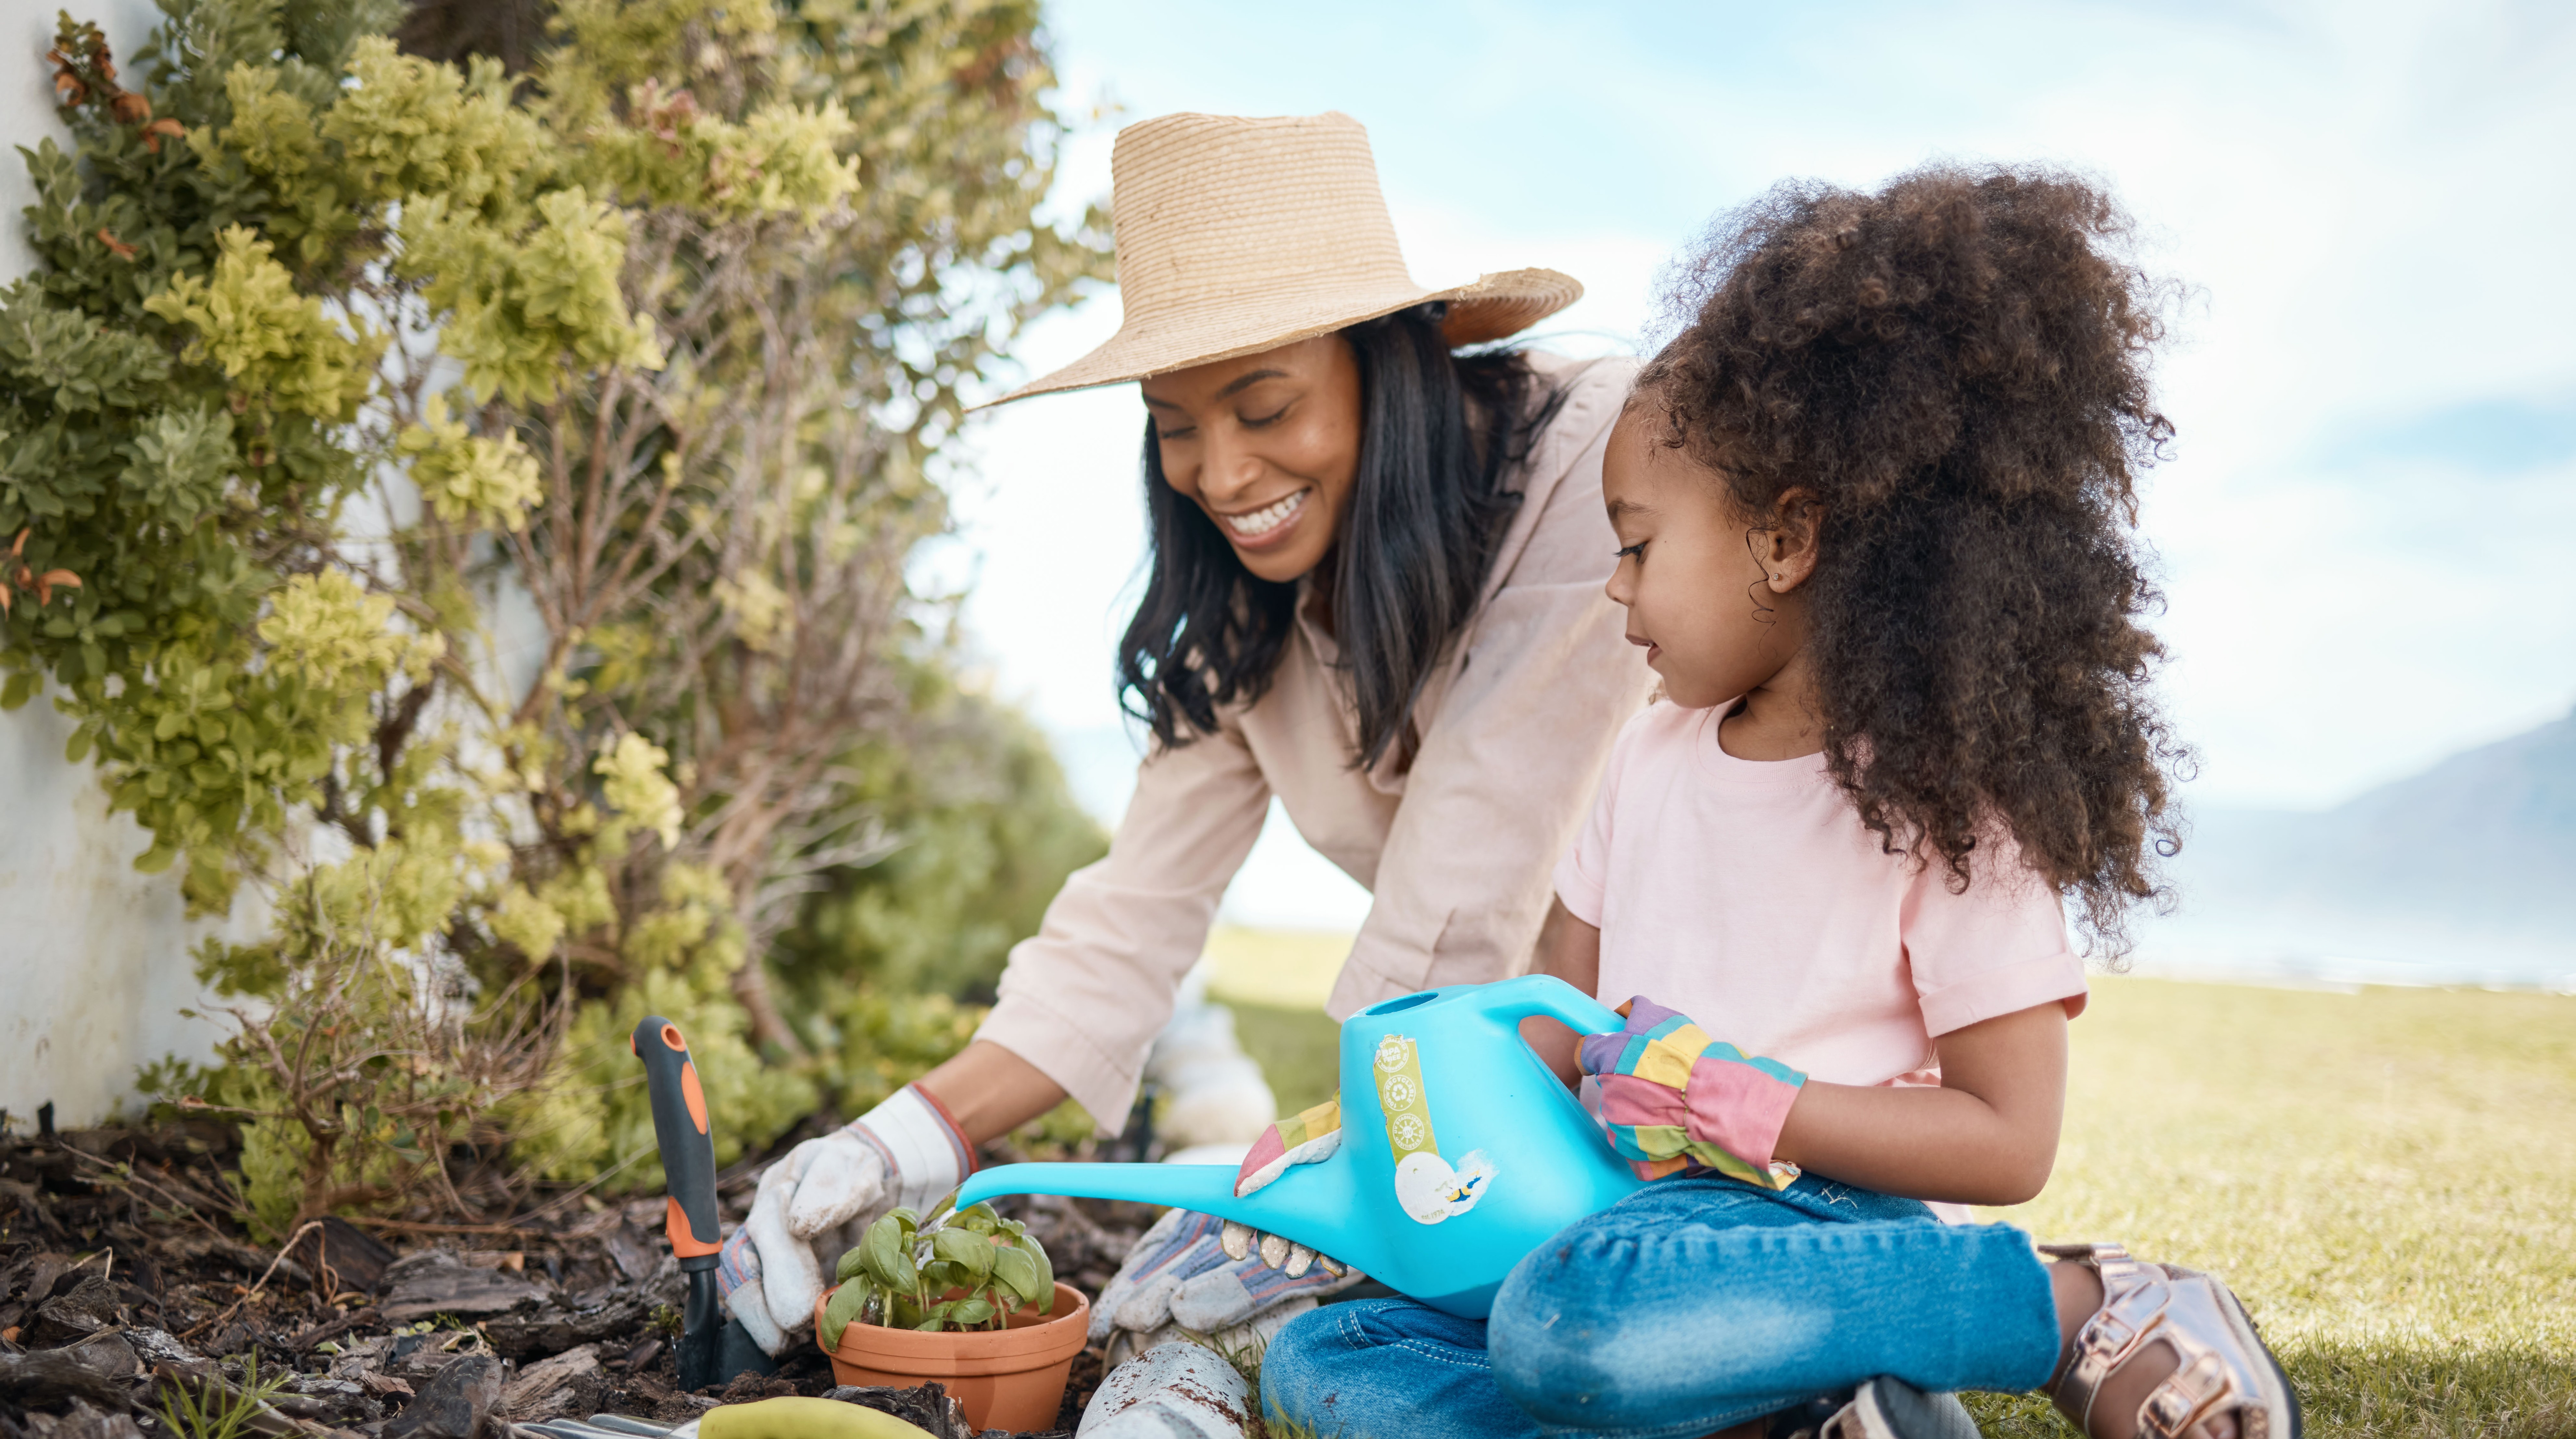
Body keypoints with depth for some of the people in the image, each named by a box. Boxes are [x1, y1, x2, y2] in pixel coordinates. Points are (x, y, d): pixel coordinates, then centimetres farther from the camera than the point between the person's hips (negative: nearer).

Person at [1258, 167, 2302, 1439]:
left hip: (1810, 1227, -8)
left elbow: (2008, 1144, -11)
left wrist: (1737, 1100, -17)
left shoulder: (1946, 800, -9)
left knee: (1571, 1318, -39)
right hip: (1633, 1221, 8)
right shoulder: (1657, 751, 12)